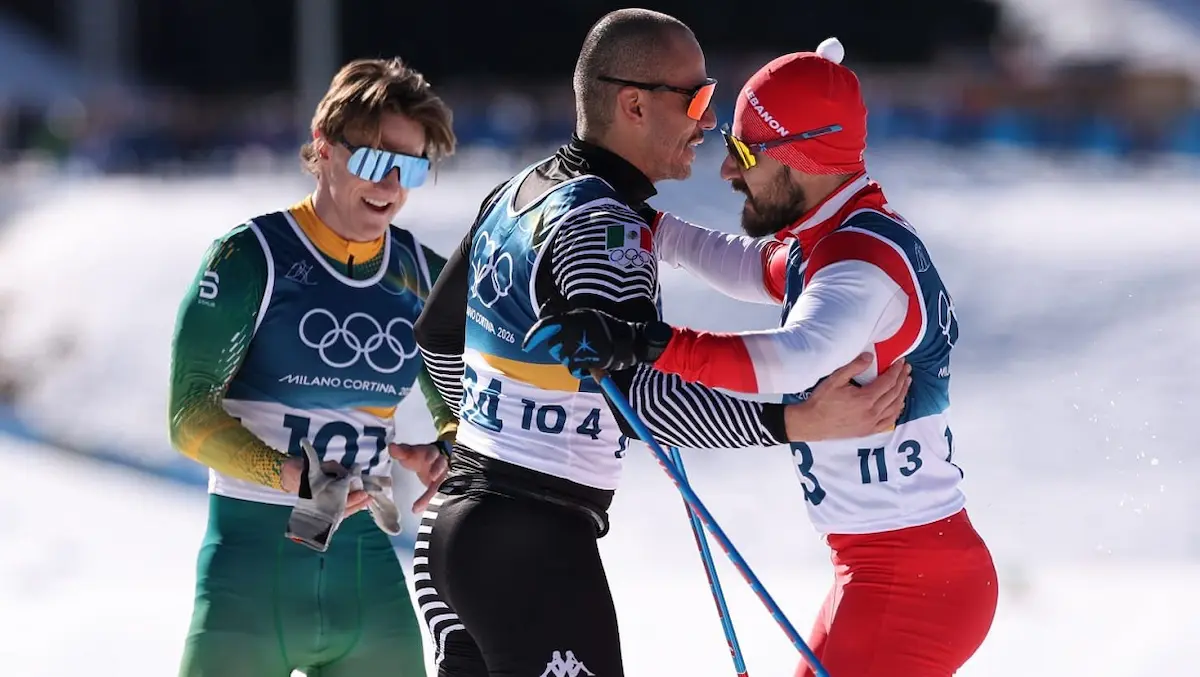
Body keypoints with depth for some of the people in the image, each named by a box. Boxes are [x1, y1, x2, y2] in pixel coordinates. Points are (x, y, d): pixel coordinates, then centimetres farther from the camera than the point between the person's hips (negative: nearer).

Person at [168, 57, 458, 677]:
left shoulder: (422, 277, 7)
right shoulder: (251, 258, -7)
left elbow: (459, 410, 18)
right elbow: (192, 419, -10)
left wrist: (439, 456, -5)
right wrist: (293, 478, -24)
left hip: (370, 575, 5)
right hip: (251, 572, -4)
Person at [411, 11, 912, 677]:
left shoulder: (514, 196, 12)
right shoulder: (602, 224, -17)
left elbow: (436, 332, 25)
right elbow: (636, 390, -28)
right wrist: (796, 422, -32)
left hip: (451, 524, 10)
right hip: (535, 547, -10)